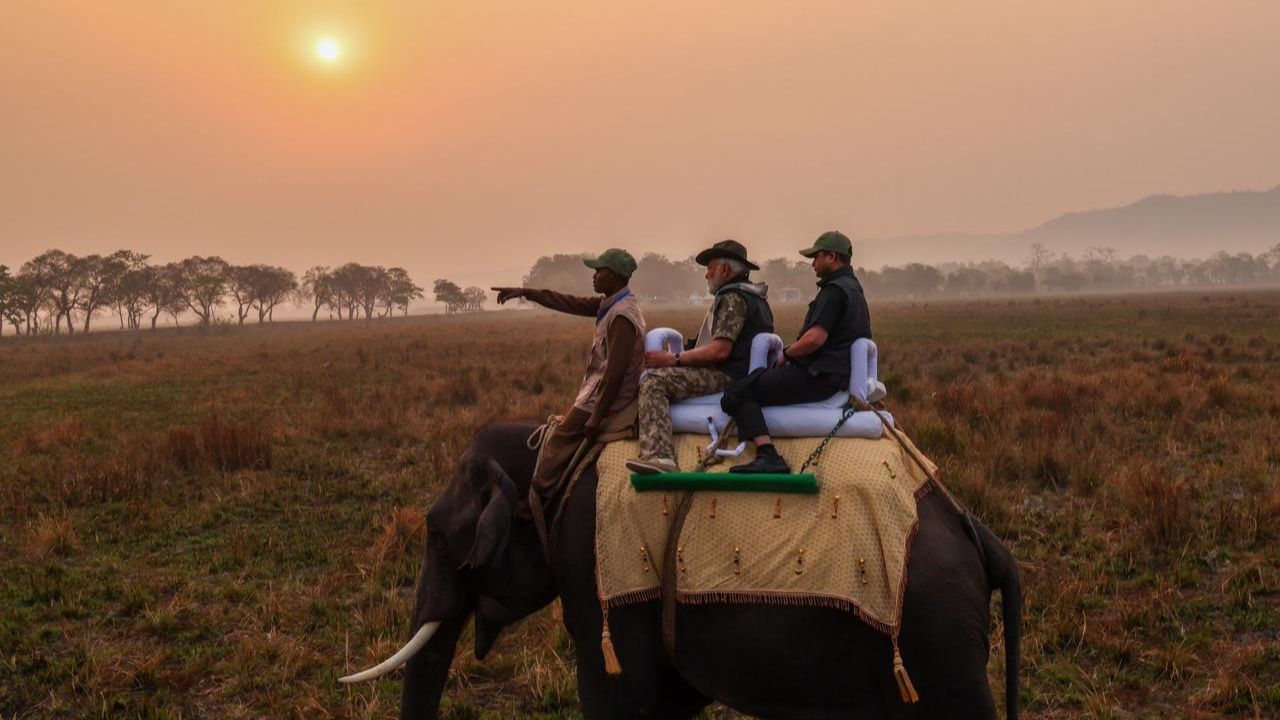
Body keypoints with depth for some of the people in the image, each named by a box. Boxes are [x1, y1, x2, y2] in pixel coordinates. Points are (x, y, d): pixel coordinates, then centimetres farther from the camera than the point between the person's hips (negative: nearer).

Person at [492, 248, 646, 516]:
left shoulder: (622, 316, -23)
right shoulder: (612, 305, 8)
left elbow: (615, 373, -25)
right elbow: (572, 304, 16)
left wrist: (596, 418, -23)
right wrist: (526, 292, 15)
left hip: (603, 399, -10)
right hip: (600, 391, 10)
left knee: (556, 446, -3)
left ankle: (534, 504, 6)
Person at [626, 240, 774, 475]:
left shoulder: (733, 298, -12)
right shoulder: (754, 296, 21)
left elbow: (720, 350, -22)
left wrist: (673, 359, -18)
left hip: (726, 376, -11)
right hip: (740, 374, 11)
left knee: (653, 381, -22)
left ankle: (658, 455, -38)